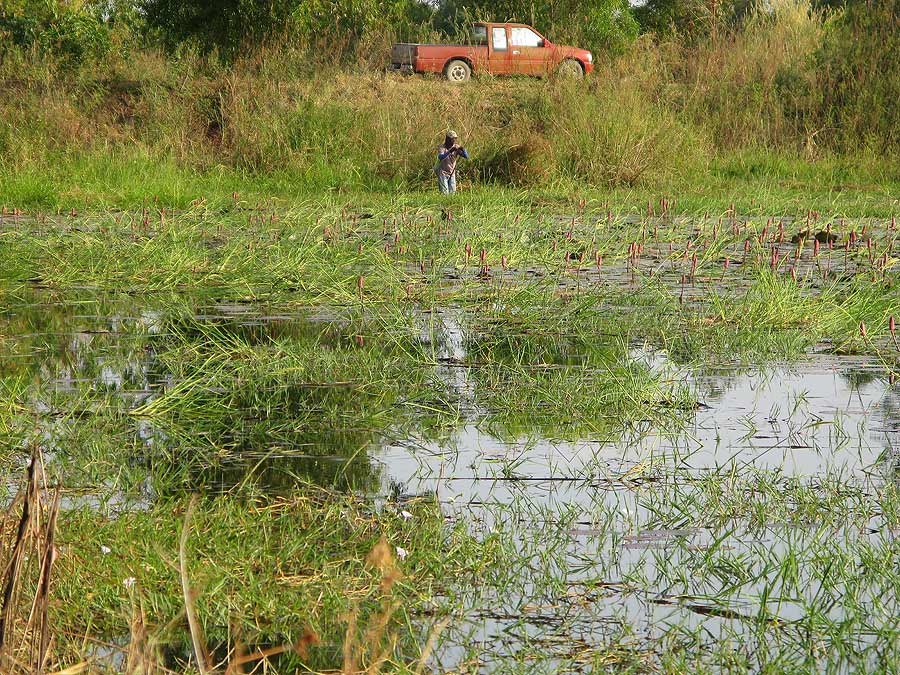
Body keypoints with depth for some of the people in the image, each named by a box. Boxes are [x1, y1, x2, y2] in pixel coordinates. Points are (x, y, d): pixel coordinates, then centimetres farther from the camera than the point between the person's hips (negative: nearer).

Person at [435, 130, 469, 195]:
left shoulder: (456, 147, -4)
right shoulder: (442, 148, -15)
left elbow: (466, 157, -9)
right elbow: (440, 157, -36)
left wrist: (463, 150, -30)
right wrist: (450, 151, -48)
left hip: (451, 173, 4)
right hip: (442, 173, -4)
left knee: (452, 193, 3)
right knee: (445, 193, -11)